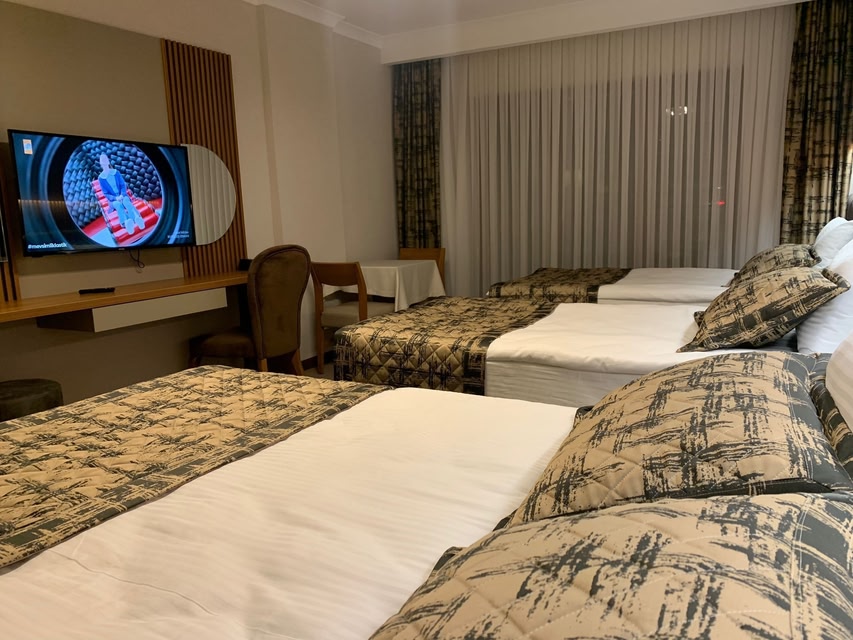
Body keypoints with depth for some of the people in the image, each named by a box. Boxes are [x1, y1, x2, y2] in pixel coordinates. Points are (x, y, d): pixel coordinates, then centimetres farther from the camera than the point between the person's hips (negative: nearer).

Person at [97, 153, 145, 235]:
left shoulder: (116, 172, 8)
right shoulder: (101, 178, 3)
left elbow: (123, 185, 7)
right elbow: (105, 193, 1)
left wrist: (122, 195, -14)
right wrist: (115, 198, -18)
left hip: (122, 195, 2)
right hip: (113, 199, -1)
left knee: (126, 201, -35)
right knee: (118, 205, -37)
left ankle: (137, 219, -65)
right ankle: (127, 222, -69)